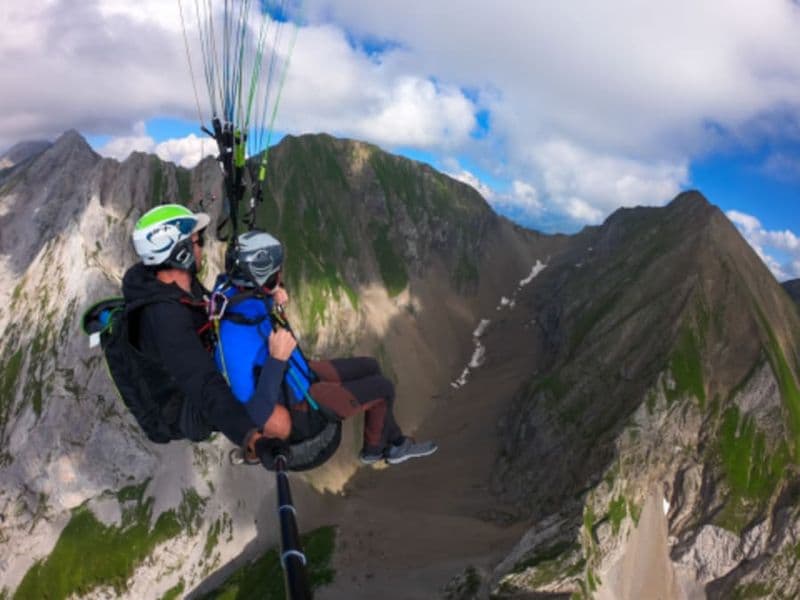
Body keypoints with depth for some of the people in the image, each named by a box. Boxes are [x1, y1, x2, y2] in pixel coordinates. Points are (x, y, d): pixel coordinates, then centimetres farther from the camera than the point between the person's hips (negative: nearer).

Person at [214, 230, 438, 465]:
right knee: (382, 388, 4)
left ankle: (395, 444, 36)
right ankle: (374, 448, 34)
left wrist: (275, 306, -8)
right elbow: (256, 414, -38)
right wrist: (277, 358, -42)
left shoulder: (232, 290, -15)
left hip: (297, 376, 8)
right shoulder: (237, 337, -41)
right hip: (294, 410, -8)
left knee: (369, 367, 18)